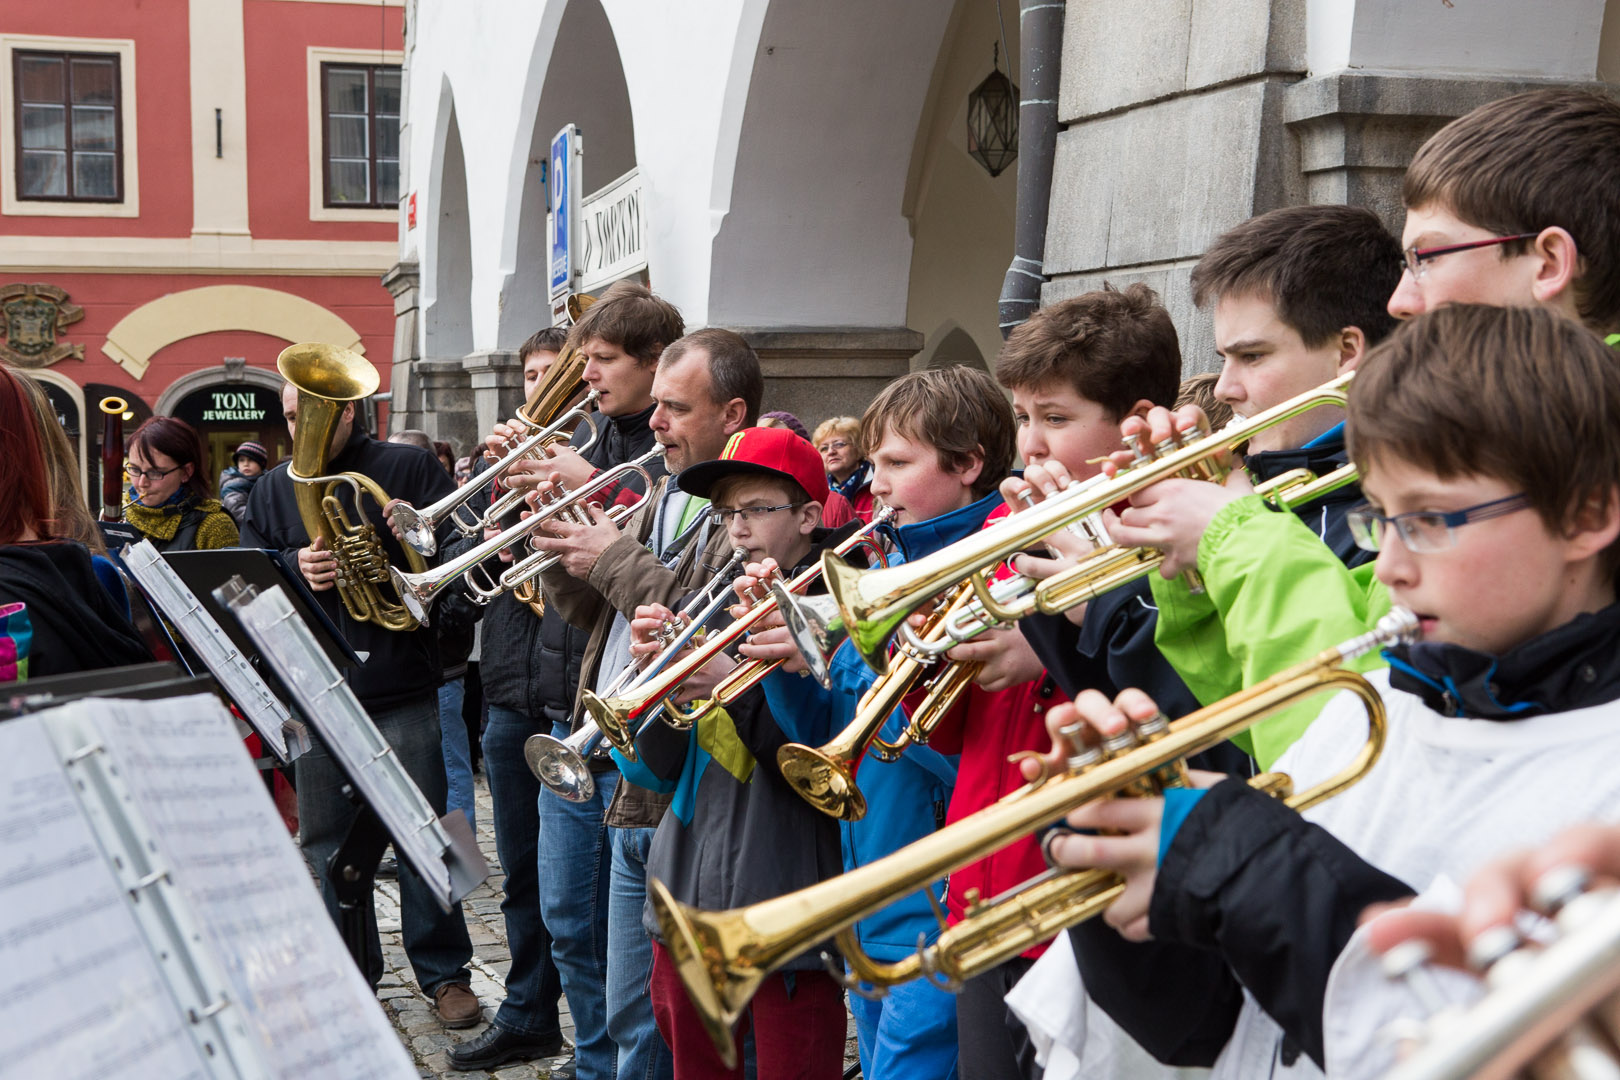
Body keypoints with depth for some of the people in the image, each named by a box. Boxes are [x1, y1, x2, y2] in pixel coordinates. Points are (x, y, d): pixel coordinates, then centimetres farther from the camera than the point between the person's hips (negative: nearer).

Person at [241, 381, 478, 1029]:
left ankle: (445, 973, 13)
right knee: (328, 839, 10)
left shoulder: (408, 469, 2)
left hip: (401, 689, -3)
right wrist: (293, 566, -12)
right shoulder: (274, 488, 13)